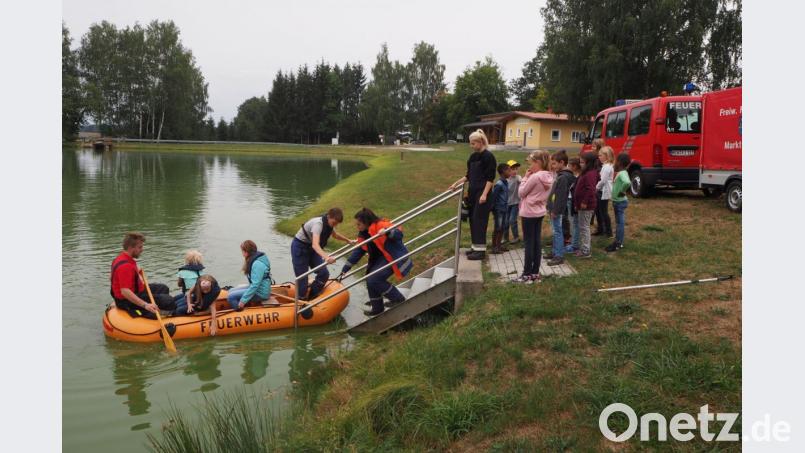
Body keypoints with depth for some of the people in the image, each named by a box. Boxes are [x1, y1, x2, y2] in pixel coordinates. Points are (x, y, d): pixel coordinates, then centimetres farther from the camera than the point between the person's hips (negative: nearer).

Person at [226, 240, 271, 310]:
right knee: (231, 291, 10)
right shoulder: (253, 259, 7)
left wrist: (243, 300, -23)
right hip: (255, 288, 10)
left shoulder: (257, 264, -24)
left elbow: (255, 285, -27)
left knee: (231, 297, -16)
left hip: (260, 293, -10)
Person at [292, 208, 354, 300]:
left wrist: (348, 240, 25)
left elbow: (335, 235, 19)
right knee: (302, 277, -8)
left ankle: (312, 298, 15)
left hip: (311, 248, 8)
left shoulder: (329, 223, -6)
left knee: (324, 273, -1)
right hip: (300, 247, -8)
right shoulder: (318, 223, -33)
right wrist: (326, 256, -63)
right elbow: (315, 245, -48)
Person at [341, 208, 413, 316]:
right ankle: (377, 308, 22)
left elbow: (399, 234, -28)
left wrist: (387, 232, -50)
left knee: (373, 280, -17)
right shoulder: (364, 234, 5)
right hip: (381, 259, 9)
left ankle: (398, 298, 0)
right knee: (370, 279, 5)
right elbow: (358, 251, 10)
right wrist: (345, 269, 7)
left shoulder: (381, 225, -21)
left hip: (394, 258, -9)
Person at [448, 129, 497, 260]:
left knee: (479, 220, -7)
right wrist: (456, 183, 12)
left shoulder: (488, 156, -11)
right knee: (472, 219, 10)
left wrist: (484, 194, -20)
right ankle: (475, 246, 19)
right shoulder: (473, 157, 12)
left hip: (482, 193, -8)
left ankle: (481, 249, -3)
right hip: (473, 192, 8)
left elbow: (490, 178, -14)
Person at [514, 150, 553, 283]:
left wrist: (525, 177, -5)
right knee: (536, 243, 11)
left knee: (529, 244, -2)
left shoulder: (534, 177, -21)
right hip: (540, 212, 8)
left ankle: (527, 275, 4)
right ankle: (535, 273, 17)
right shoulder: (549, 177, 5)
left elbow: (521, 192, -12)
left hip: (529, 213, -8)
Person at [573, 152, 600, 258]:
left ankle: (586, 251, 3)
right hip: (582, 205, 10)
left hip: (587, 206, -10)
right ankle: (582, 248, 26)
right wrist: (578, 203, 18)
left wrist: (585, 202, -24)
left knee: (584, 227, -4)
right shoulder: (586, 173, 14)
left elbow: (590, 189, -27)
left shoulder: (590, 174, -18)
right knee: (582, 227, 16)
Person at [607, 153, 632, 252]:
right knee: (619, 222, 16)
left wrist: (622, 191, -25)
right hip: (618, 201, 10)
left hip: (620, 202, -10)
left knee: (620, 222, -3)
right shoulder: (621, 173, 9)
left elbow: (627, 182, -40)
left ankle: (618, 244, 3)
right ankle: (618, 242, 25)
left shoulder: (622, 173, -21)